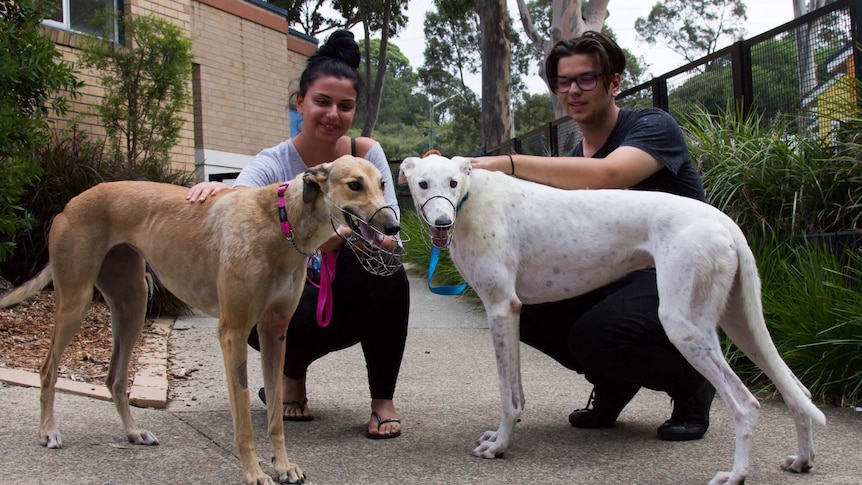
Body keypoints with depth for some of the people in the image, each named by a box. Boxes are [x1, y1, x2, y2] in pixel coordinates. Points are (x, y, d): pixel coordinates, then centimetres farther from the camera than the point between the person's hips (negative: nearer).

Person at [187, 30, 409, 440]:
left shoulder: (366, 153, -6)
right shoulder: (273, 163, -13)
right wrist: (216, 190, -56)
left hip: (353, 300, 2)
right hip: (289, 295, -1)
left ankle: (383, 400, -12)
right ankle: (291, 376, 5)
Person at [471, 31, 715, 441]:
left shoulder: (653, 126, -10)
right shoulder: (571, 161, 10)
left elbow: (607, 176, -33)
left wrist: (509, 163, -35)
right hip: (614, 279, 7)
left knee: (594, 335, -32)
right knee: (526, 308, -13)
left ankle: (691, 382, -2)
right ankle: (614, 381, 10)